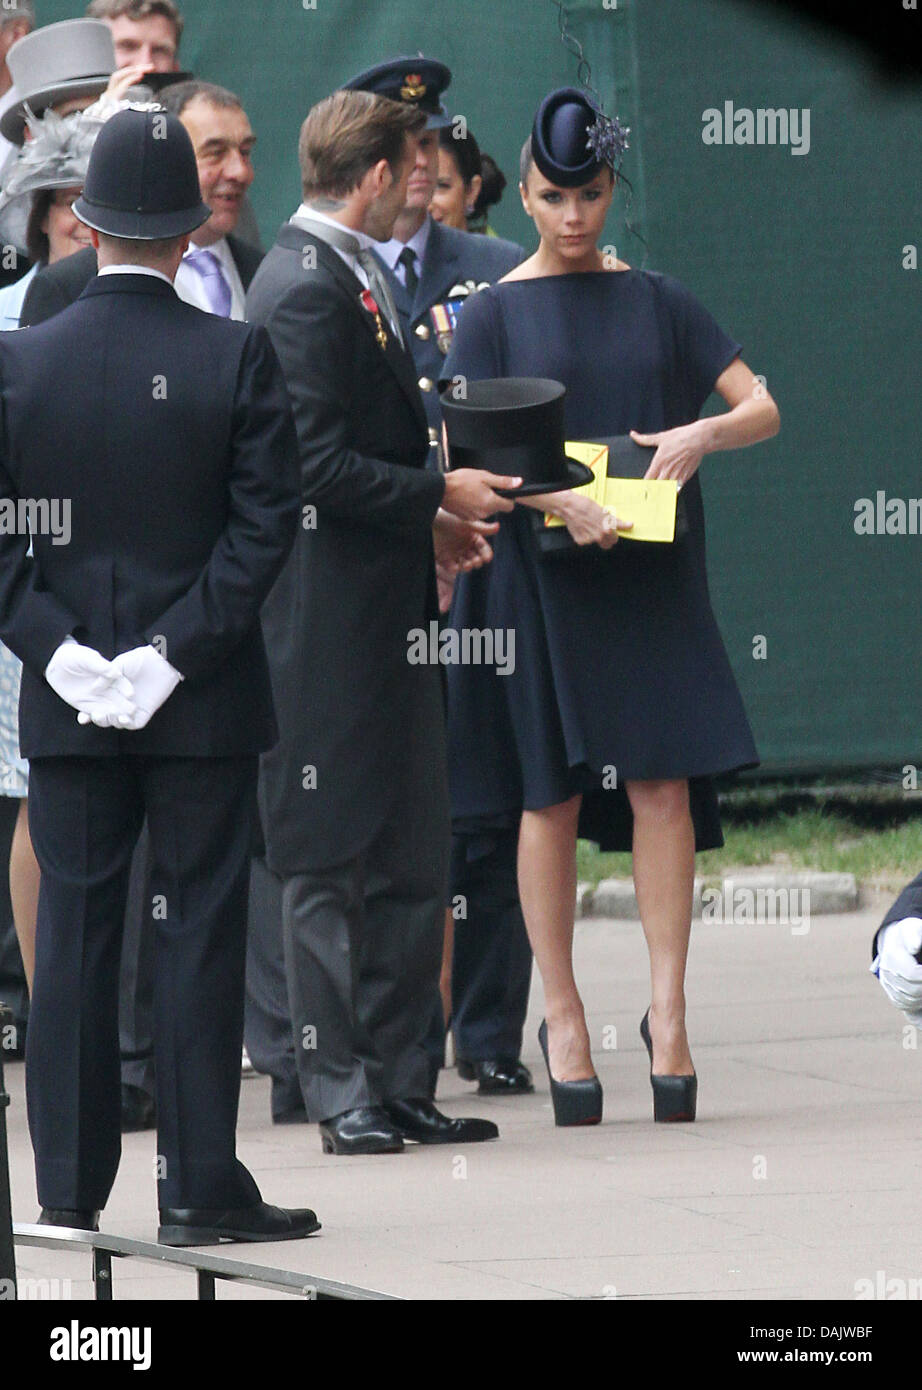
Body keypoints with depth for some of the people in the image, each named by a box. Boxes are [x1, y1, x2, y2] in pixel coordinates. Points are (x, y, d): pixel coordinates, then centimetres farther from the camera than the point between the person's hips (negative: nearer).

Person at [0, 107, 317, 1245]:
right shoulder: (236, 358, -7)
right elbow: (266, 522, -11)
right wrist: (177, 650, -10)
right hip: (206, 701, -2)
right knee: (201, 933, 2)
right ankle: (198, 1186, 2)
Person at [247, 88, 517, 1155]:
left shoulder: (346, 280, 16)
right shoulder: (308, 288, -15)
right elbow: (320, 467, -21)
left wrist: (429, 520, 12)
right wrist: (438, 498, -11)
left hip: (384, 619, 10)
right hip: (329, 626, -10)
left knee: (408, 865, 11)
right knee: (328, 866, -2)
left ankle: (397, 1083, 15)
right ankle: (343, 1092, 3)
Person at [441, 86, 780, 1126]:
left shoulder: (658, 303, 9)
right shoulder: (495, 313, 3)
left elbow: (763, 408, 7)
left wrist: (704, 432, -15)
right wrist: (556, 498, -22)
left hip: (650, 575, 1)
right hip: (538, 580, -1)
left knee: (662, 786, -8)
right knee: (551, 797, 0)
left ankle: (667, 1010, -4)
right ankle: (561, 1017, 10)